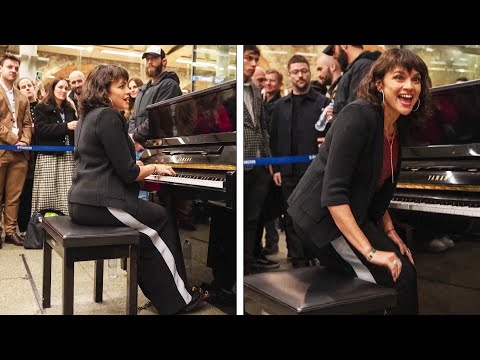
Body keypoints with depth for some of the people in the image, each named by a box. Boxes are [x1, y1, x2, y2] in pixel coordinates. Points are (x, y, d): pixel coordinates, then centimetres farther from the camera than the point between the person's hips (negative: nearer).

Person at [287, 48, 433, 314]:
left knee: (406, 265, 2)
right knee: (400, 277, -12)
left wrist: (389, 232, 7)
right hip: (321, 216, -8)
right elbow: (333, 194, -27)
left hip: (354, 215, 9)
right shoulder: (358, 115, -21)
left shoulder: (400, 127, 6)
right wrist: (370, 252, -27)